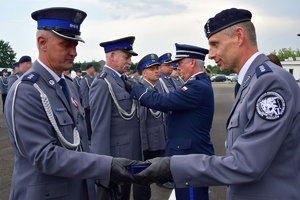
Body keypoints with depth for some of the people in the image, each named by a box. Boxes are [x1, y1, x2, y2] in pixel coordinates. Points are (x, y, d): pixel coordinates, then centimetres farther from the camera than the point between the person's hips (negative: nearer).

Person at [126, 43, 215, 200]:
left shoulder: (198, 87, -22)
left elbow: (160, 102, -25)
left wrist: (133, 88, -14)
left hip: (191, 157, -10)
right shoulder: (199, 84, 12)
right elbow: (169, 103, 10)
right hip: (192, 154, 10)